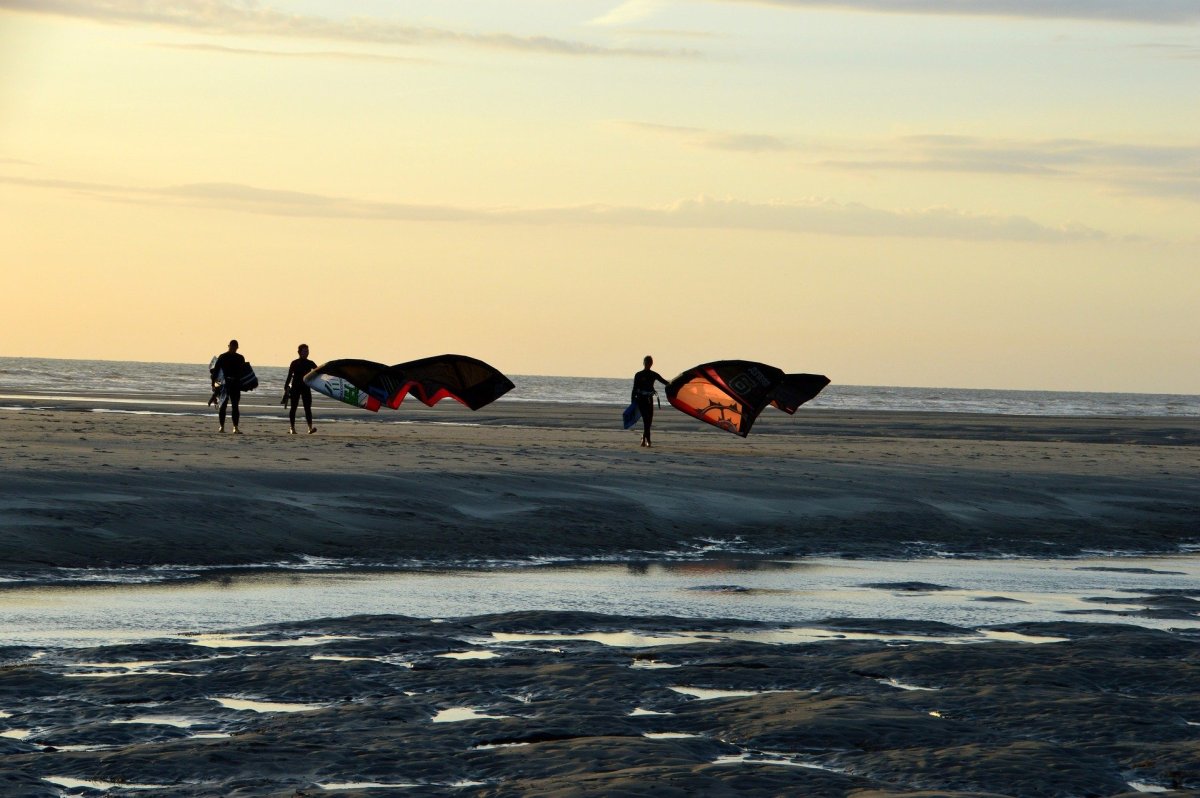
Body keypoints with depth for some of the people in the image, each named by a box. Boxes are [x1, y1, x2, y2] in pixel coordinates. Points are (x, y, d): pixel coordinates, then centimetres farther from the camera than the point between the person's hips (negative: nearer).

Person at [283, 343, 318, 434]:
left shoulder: (310, 363, 7)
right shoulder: (294, 363, 0)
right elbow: (289, 376, 1)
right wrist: (286, 388, -3)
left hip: (306, 387, 2)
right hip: (295, 387, -2)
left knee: (308, 408, -7)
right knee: (293, 407, 3)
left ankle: (310, 428, -16)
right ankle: (292, 428, 10)